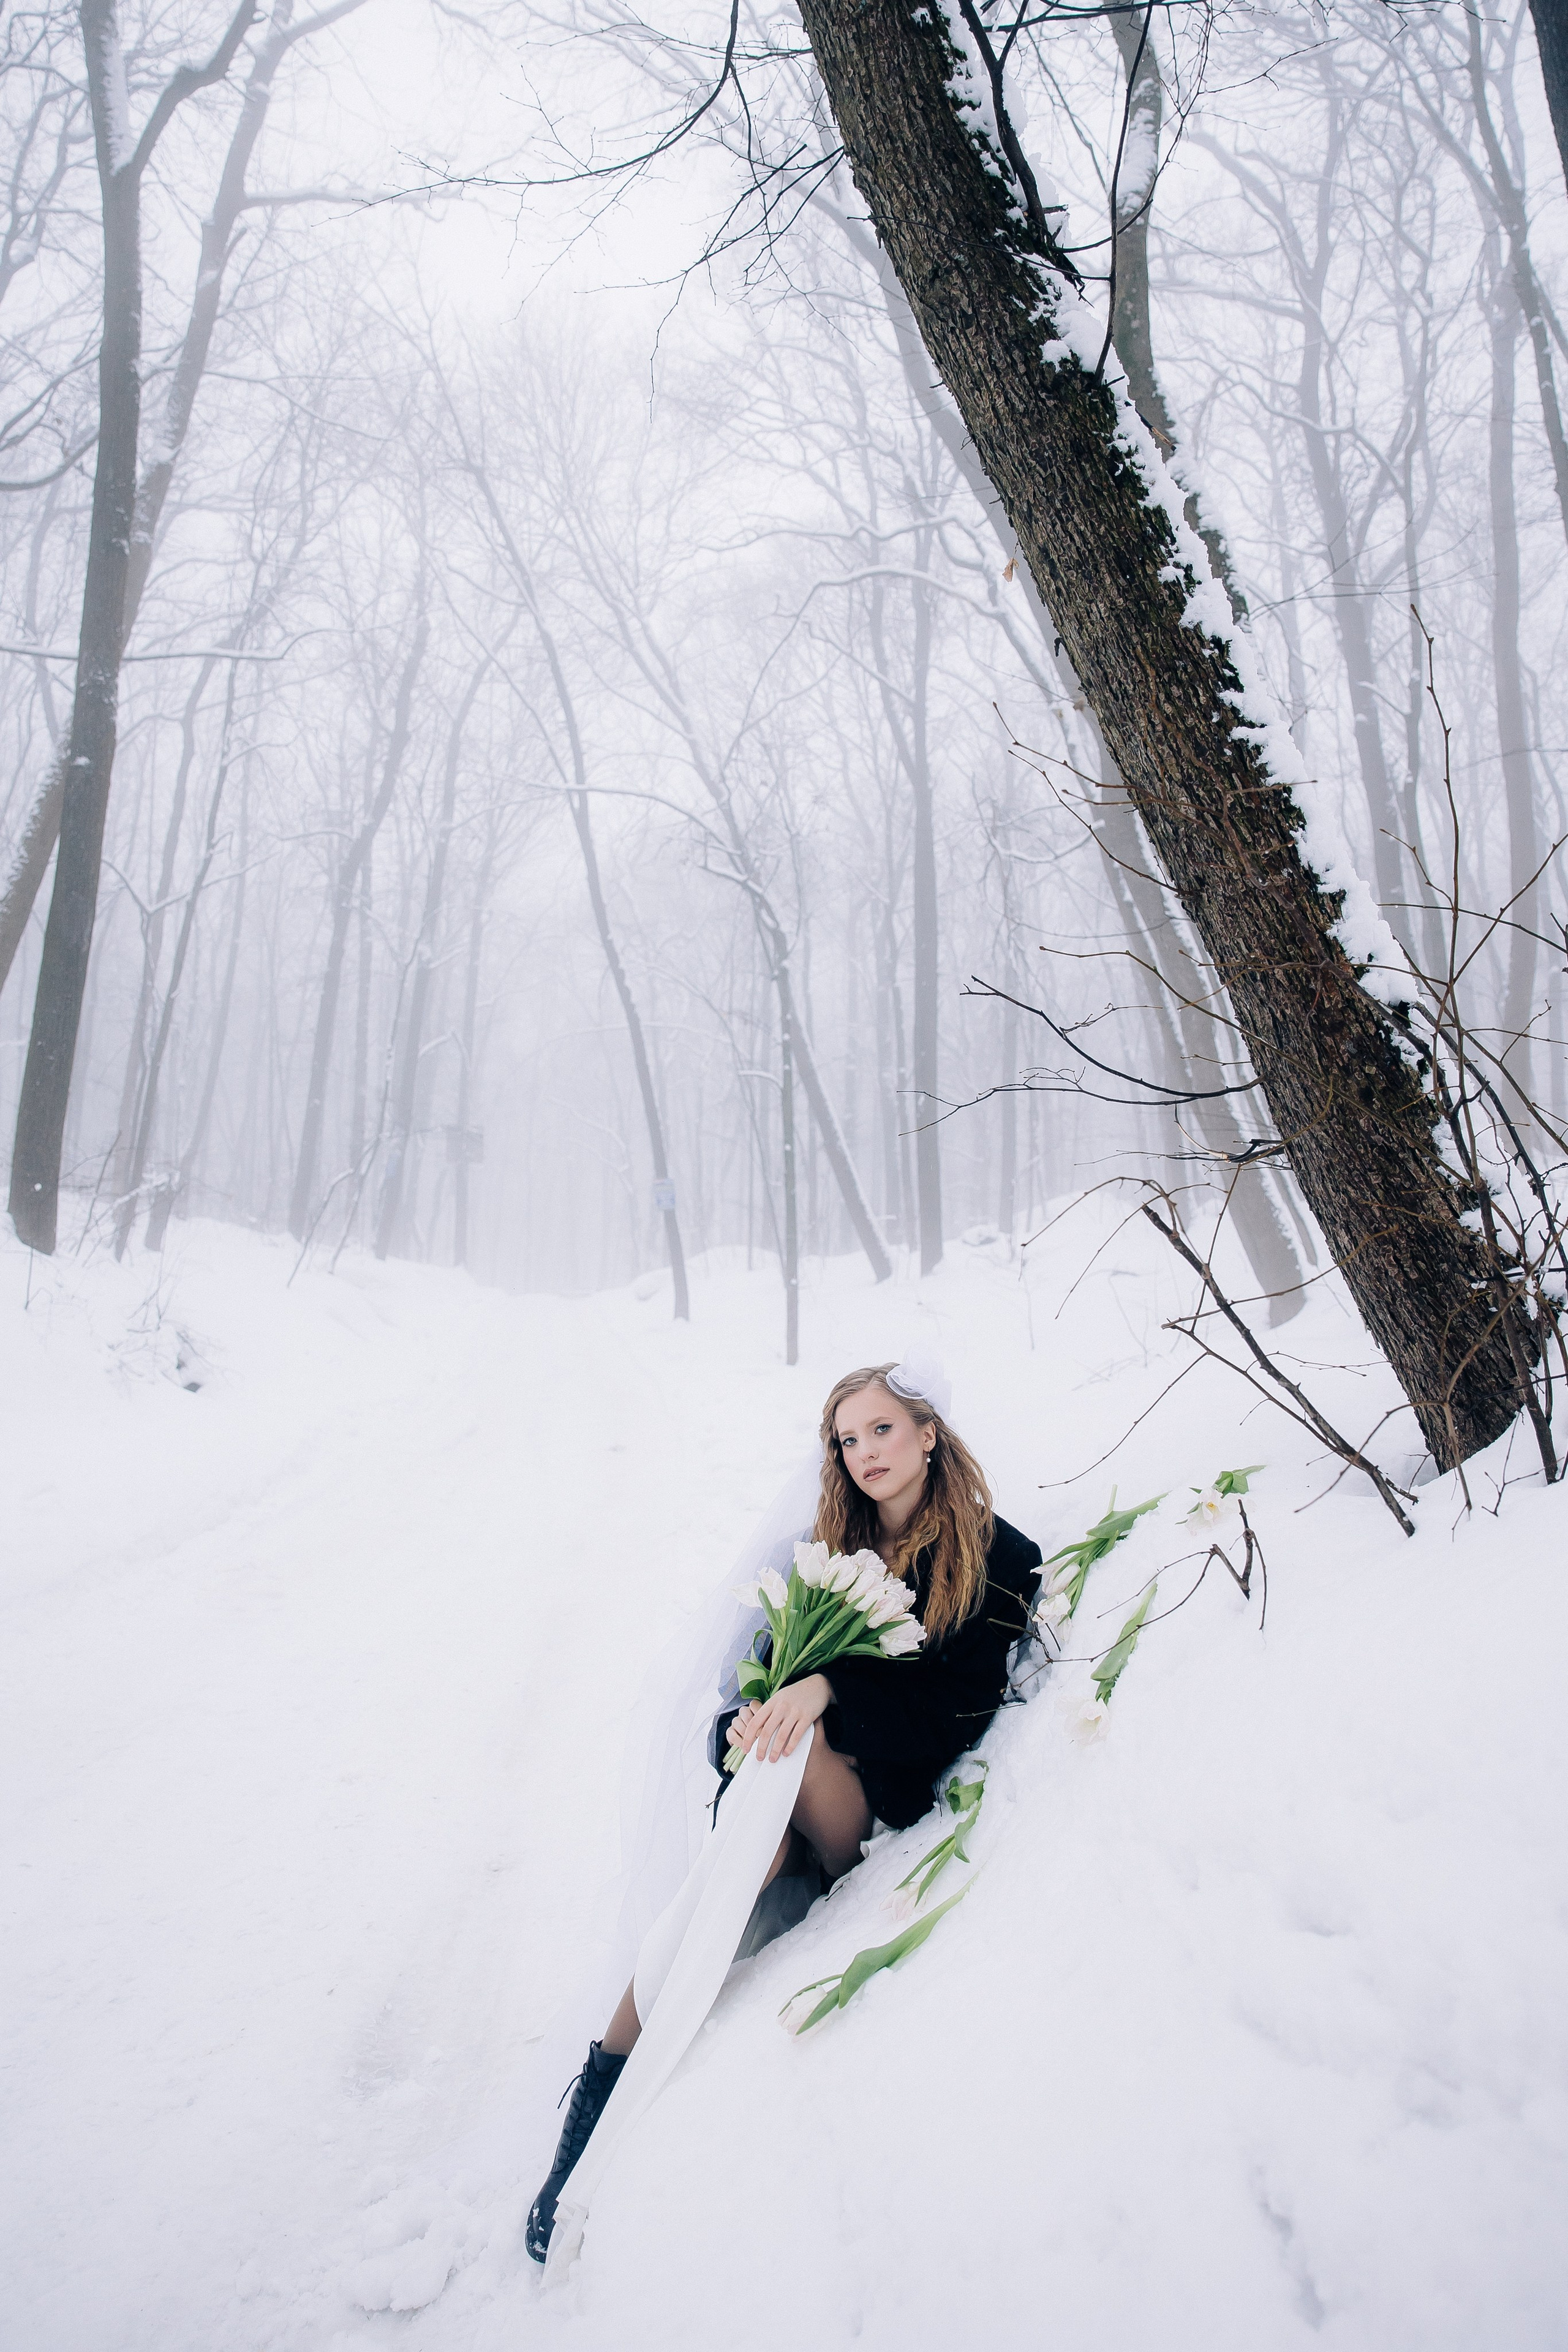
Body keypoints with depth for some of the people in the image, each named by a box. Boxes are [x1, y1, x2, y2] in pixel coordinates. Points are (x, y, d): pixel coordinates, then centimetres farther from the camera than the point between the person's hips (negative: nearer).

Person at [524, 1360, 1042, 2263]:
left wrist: (830, 1690, -25)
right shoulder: (837, 1542, 10)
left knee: (800, 1747, -33)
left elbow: (959, 1710, -11)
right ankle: (605, 2079, -30)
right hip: (806, 1790, 3)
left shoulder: (997, 1556, -4)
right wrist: (757, 1712, -17)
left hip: (900, 1799, -3)